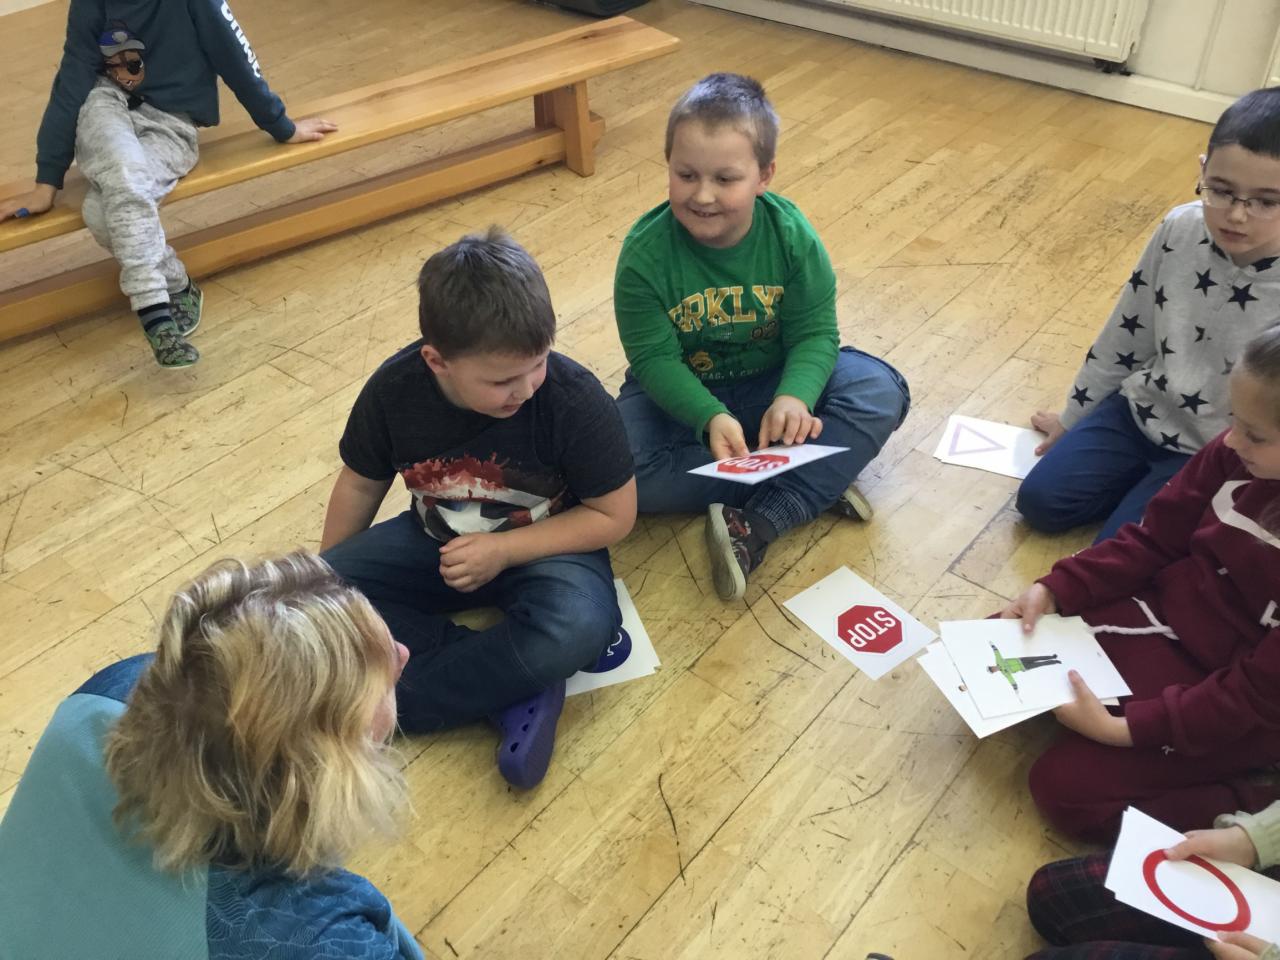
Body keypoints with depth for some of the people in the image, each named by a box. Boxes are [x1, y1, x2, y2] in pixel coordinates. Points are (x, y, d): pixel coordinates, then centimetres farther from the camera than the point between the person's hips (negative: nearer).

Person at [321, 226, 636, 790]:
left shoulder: (574, 399, -26)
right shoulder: (394, 391, -17)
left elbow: (614, 515, -15)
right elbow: (361, 485, 2)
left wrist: (504, 550, -24)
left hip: (543, 548, -4)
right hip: (436, 541, 4)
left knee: (578, 626, -37)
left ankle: (394, 706, -22)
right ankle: (510, 686, -22)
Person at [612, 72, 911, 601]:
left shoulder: (791, 235, -16)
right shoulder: (645, 251, -20)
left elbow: (815, 333, -14)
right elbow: (654, 358, -19)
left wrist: (795, 397, -36)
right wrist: (710, 417, -38)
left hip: (771, 384, 1)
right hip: (680, 395, -1)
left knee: (881, 391, -23)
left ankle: (757, 524, -30)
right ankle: (814, 486, -23)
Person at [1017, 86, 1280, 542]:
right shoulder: (1181, 229, -11)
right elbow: (1125, 333, 3)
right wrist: (1073, 419, 13)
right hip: (1141, 411, 4)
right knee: (1040, 501, -3)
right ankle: (1143, 483, 16)